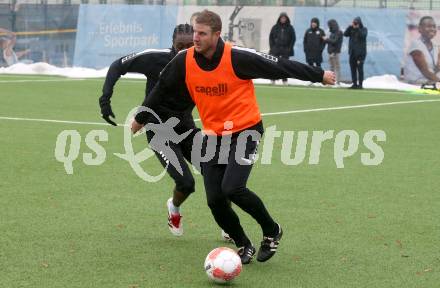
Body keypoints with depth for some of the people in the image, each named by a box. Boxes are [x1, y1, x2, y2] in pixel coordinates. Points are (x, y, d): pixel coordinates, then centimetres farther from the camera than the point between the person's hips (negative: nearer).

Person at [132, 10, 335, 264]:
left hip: (245, 130, -5)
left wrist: (319, 75, -2)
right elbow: (162, 90, 11)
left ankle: (272, 231, 4)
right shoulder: (184, 62, -7)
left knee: (232, 188, -22)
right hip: (213, 136, 5)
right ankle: (244, 246, 23)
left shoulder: (237, 58, -19)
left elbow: (280, 66, -10)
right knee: (214, 199, -2)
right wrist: (141, 118, 23)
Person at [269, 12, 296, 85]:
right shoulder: (275, 27, 6)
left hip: (285, 49, 0)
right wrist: (272, 47, -1)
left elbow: (293, 38, 6)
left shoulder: (290, 28, 4)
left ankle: (285, 80, 4)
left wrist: (290, 48, -3)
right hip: (276, 49, 0)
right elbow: (271, 37, 9)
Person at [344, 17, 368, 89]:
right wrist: (350, 26, -9)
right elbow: (345, 34, -2)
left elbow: (363, 35, -18)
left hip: (360, 53, -5)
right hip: (352, 52, 5)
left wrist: (357, 28, -19)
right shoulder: (351, 29, 11)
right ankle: (354, 84, 12)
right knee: (353, 69, 6)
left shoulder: (364, 29, 1)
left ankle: (360, 84, -5)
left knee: (360, 68, -8)